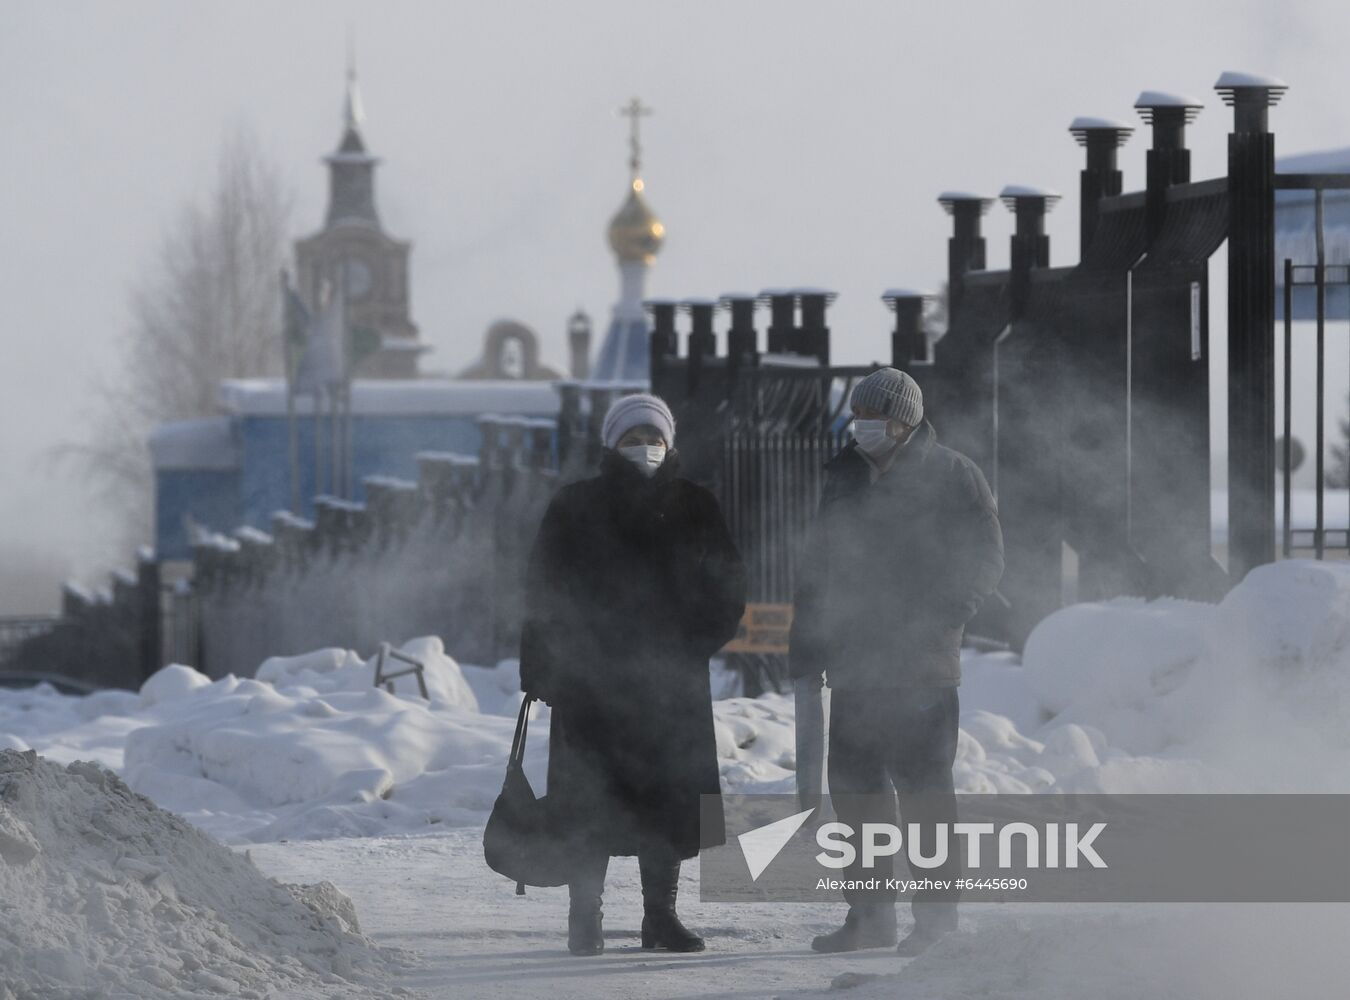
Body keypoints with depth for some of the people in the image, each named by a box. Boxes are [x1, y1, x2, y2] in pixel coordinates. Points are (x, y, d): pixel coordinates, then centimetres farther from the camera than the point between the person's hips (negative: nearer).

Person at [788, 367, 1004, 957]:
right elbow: (816, 569, 19)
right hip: (855, 660, 6)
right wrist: (806, 652, 13)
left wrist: (936, 620, -16)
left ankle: (936, 916, -3)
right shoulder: (845, 479, 15)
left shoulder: (953, 477, -2)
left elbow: (983, 562, -4)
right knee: (854, 783, 6)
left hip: (922, 663, -6)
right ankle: (871, 912, 15)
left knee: (922, 782, -7)